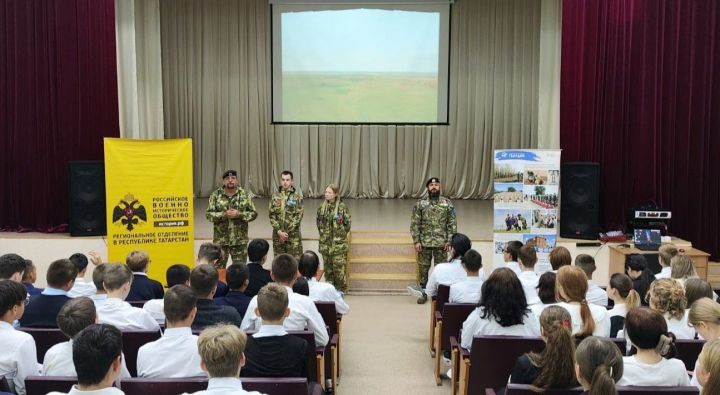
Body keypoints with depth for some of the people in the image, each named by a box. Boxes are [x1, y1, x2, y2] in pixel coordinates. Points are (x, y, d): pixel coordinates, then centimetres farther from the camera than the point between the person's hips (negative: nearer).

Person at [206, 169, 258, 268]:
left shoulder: (245, 194, 1)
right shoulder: (216, 195, 0)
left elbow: (254, 213, 1)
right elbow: (208, 214, -3)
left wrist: (239, 214, -16)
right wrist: (224, 214, -18)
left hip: (240, 240, 0)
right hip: (220, 239, 0)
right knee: (218, 268, 5)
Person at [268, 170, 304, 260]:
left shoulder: (297, 196, -2)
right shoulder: (275, 196, 5)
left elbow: (299, 215, -7)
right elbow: (272, 215, 2)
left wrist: (288, 232, -13)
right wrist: (279, 231, -10)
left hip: (293, 234, -2)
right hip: (278, 234, 2)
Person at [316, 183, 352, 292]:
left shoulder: (342, 207, -8)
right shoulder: (322, 207, 5)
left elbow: (347, 224, -3)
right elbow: (319, 223, 14)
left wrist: (340, 235, -1)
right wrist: (323, 234, 8)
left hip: (338, 243, -4)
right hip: (325, 242, 4)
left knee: (339, 267, -4)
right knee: (327, 266, 11)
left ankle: (341, 289, 9)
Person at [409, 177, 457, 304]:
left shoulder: (447, 203, 1)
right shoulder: (420, 204, 0)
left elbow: (452, 223, 2)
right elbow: (414, 224, -1)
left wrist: (449, 240, -5)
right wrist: (416, 241, -7)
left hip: (441, 242, 0)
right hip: (424, 242, 0)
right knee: (423, 268, 6)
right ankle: (423, 293, 18)